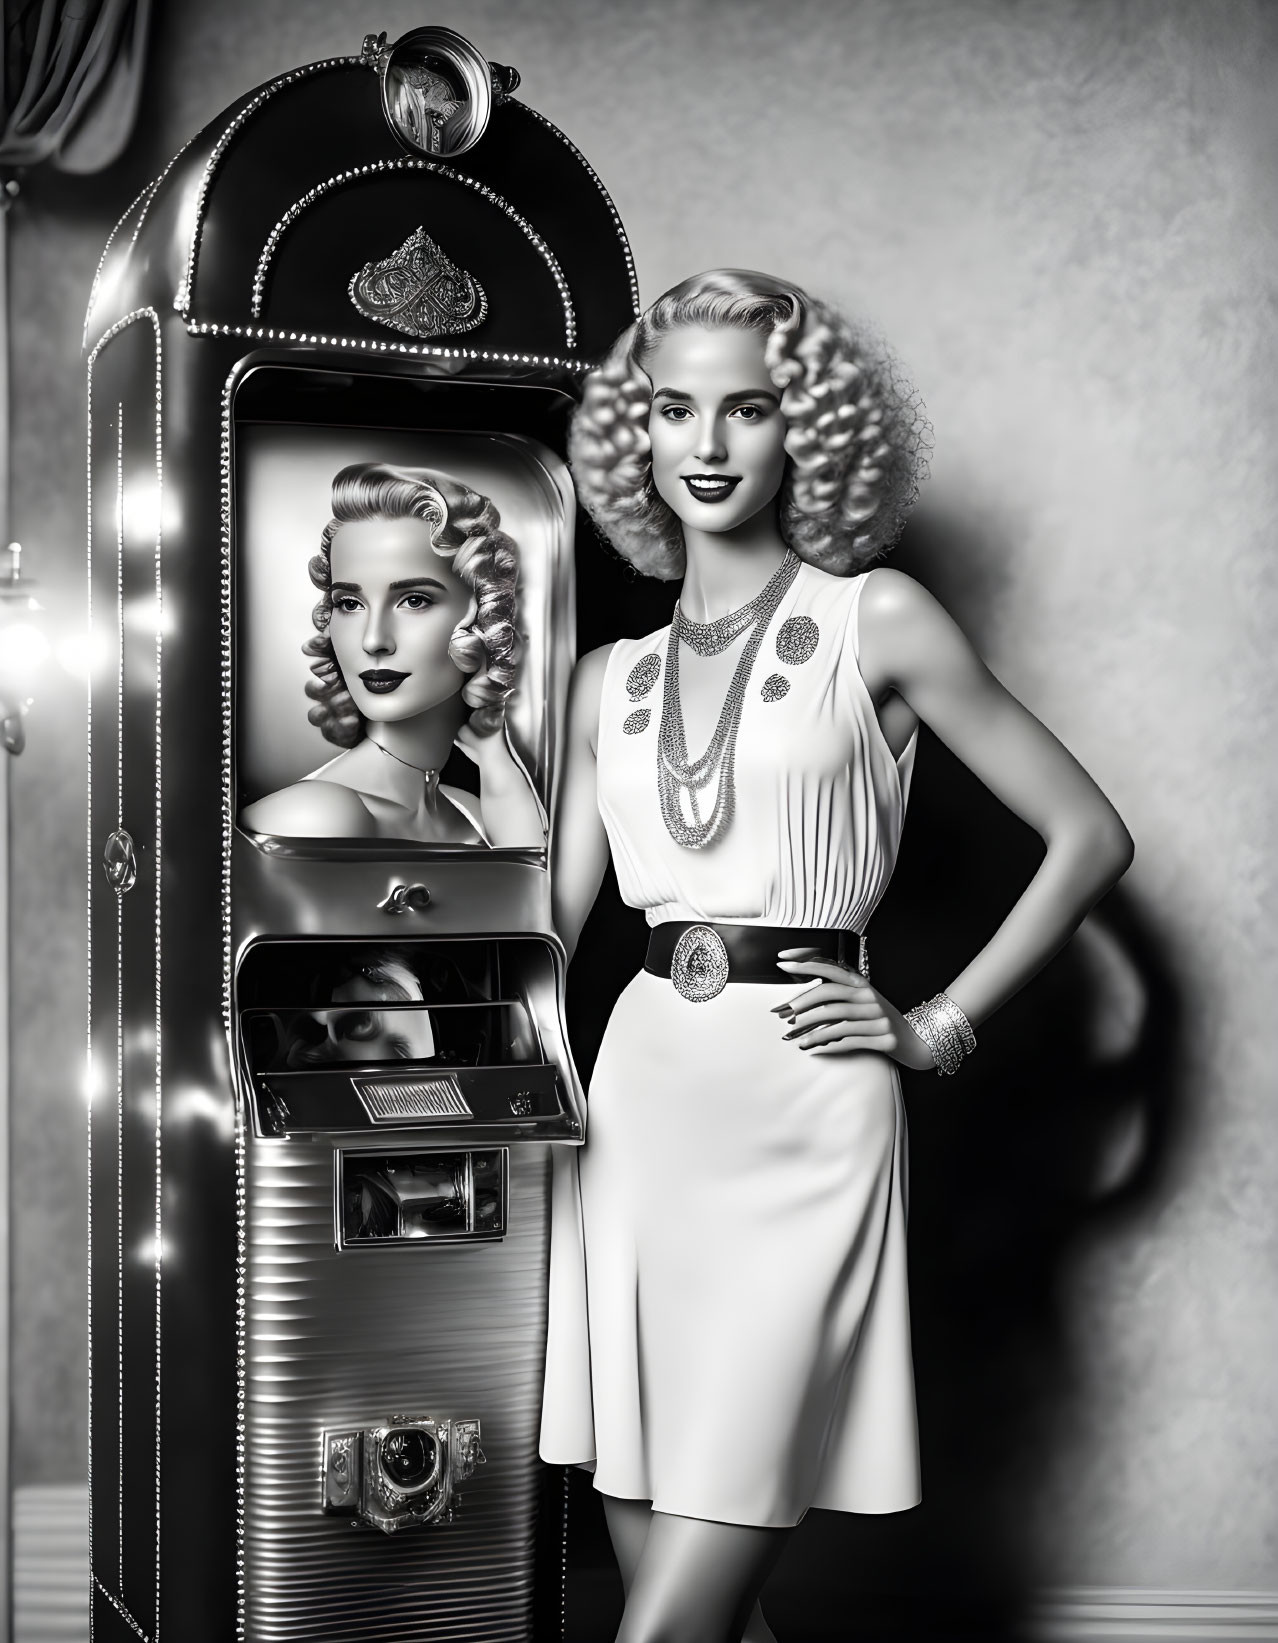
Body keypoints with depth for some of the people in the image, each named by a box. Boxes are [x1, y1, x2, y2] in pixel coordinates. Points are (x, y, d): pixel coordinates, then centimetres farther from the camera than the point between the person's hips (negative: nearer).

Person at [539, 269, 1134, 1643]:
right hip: (642, 1096, 4)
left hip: (807, 1114, -4)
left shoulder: (878, 623, 2)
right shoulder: (611, 678, 14)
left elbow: (1089, 836, 3)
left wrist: (941, 1027, -1)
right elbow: (552, 916, 11)